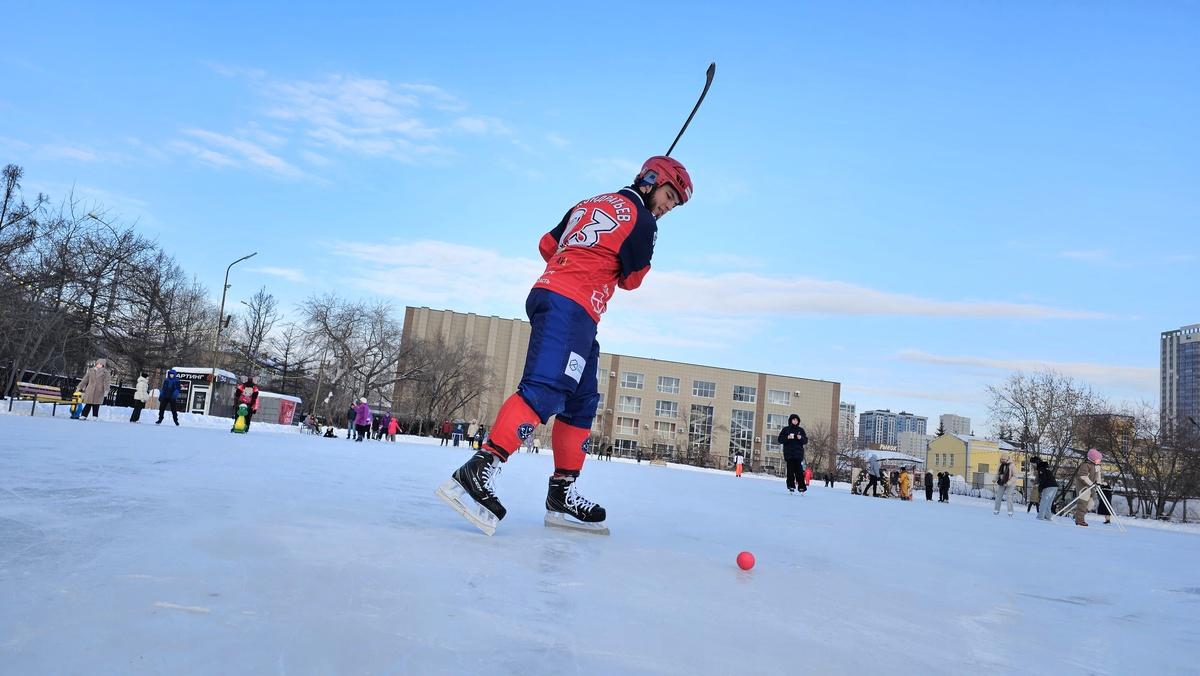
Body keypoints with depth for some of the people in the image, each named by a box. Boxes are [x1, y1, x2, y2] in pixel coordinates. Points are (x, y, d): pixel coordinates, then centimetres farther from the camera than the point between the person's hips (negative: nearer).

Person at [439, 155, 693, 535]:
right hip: (570, 306, -10)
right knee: (546, 388, -24)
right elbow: (631, 279, 7)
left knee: (582, 401, 9)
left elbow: (547, 245, 26)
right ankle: (479, 468, -35)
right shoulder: (642, 221, 2)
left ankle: (562, 494, 7)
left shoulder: (588, 204, 24)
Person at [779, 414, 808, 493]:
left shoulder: (801, 430, 11)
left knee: (799, 470, -5)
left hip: (798, 453, 1)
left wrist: (801, 438, -10)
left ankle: (801, 486, -3)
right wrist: (787, 438, -13)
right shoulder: (786, 429, 7)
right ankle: (791, 486, 2)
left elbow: (806, 440, 10)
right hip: (789, 453, -1)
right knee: (790, 470, -2)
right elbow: (780, 440, 4)